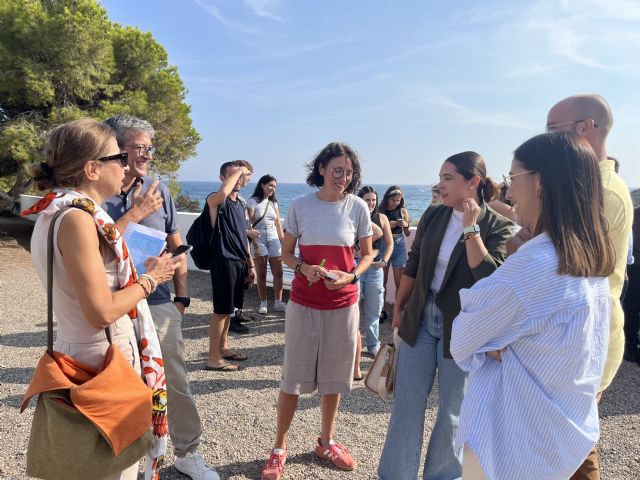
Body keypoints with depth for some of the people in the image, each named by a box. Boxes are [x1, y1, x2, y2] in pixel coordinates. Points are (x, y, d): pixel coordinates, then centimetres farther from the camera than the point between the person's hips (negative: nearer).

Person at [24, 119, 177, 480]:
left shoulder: (55, 214, 7)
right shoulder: (77, 219, -22)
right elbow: (102, 312, -24)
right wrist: (150, 279, -11)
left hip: (76, 352, 10)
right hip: (104, 360, -10)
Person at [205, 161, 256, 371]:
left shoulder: (240, 204, 15)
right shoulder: (216, 200, -10)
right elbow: (223, 192, -37)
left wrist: (250, 264, 18)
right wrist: (238, 171, -21)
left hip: (239, 263, 8)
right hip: (224, 262, -8)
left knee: (229, 309, 17)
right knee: (221, 310, -3)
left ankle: (223, 348, 30)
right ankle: (213, 358, 6)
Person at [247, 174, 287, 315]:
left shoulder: (274, 203, 11)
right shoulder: (253, 202, -4)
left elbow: (278, 224, 13)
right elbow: (250, 226, -9)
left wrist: (283, 243, 7)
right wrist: (255, 246, -15)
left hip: (274, 240, 4)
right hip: (259, 240, -4)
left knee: (278, 273, 1)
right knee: (261, 275, 2)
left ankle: (278, 303, 10)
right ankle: (263, 304, 12)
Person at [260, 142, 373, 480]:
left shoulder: (358, 207, -3)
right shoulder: (300, 206, -4)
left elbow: (367, 254, 5)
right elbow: (286, 253, 4)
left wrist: (350, 276, -13)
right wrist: (303, 269, -16)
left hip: (343, 304, 1)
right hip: (303, 302, -1)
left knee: (334, 376, 14)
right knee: (293, 377, 6)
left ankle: (326, 442, 35)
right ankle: (280, 447, 24)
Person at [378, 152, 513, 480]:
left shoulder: (498, 226, -9)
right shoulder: (433, 215, 2)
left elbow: (489, 277, -23)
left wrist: (470, 228, -24)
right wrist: (398, 309, 12)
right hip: (420, 320, 4)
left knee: (452, 413, 12)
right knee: (406, 405, 10)